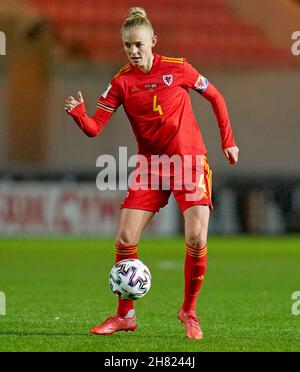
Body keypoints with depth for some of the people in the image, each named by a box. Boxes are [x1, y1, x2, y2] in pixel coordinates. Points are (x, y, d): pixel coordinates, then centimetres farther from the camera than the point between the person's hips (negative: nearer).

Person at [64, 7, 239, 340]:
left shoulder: (177, 69, -7)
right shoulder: (121, 82, -3)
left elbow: (215, 97, 8)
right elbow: (94, 128, -9)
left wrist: (228, 141, 5)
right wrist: (78, 114, -30)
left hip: (188, 159, -2)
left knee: (196, 238, -16)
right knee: (124, 239, -7)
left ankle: (189, 311, 5)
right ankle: (125, 315, 10)